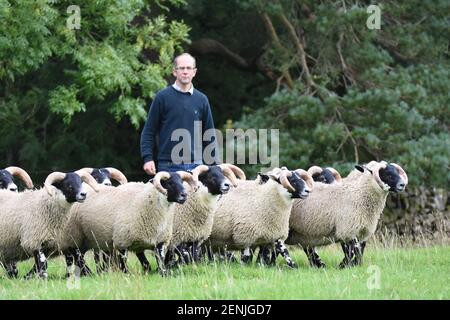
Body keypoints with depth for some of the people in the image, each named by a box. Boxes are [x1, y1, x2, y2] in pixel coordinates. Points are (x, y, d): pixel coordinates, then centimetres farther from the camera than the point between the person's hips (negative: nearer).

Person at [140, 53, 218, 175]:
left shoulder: (201, 100, 12)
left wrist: (214, 165, 10)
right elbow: (149, 131, 2)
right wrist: (148, 158, -9)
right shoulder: (162, 97, 2)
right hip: (168, 165, -3)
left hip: (195, 165, 3)